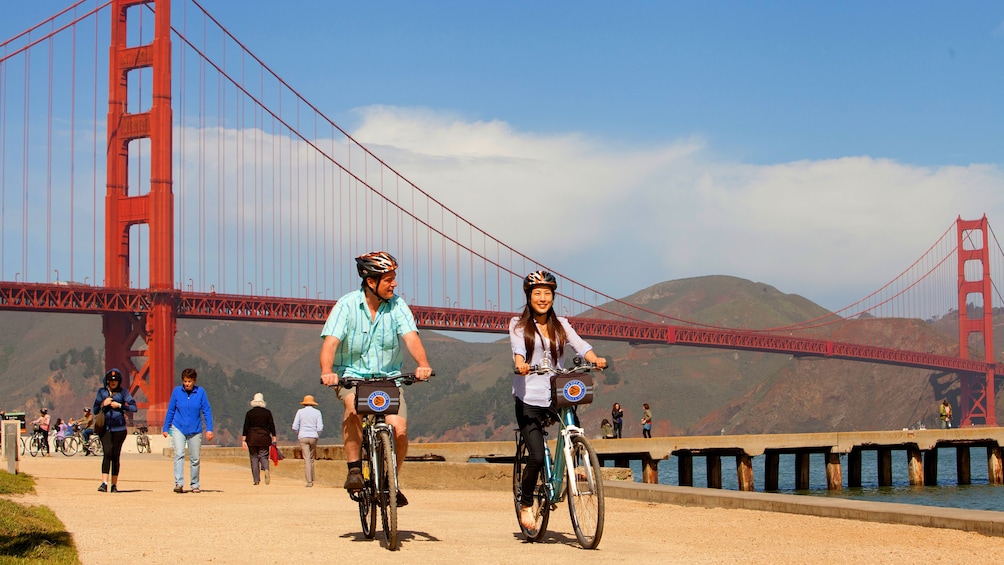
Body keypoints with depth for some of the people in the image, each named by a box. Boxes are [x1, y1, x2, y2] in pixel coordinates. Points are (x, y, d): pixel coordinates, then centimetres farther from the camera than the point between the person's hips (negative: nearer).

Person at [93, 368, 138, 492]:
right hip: (105, 427, 0)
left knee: (116, 455, 4)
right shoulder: (101, 391, 11)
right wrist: (103, 404, -6)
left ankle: (114, 484, 12)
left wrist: (119, 405, -10)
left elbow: (133, 407, -2)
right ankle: (104, 483, -19)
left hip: (119, 428, 0)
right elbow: (95, 410, 12)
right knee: (107, 453, -14)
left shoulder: (123, 392, 5)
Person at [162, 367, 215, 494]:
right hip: (178, 428, -1)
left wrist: (209, 429, -6)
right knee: (179, 454, -17)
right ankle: (179, 483, -22)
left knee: (195, 458, 7)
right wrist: (165, 428, 10)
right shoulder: (177, 391, -3)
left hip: (195, 430, 1)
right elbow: (170, 410, 6)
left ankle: (195, 484, 20)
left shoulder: (200, 392, -4)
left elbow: (207, 411, -1)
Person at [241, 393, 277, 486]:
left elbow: (246, 427, -2)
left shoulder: (249, 413, 0)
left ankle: (256, 479, 2)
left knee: (254, 458, 5)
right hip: (264, 438, 1)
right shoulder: (267, 412, 3)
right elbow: (272, 426, 3)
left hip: (252, 439, -1)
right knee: (263, 456, 5)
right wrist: (274, 439, 8)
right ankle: (266, 469, -27)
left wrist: (243, 440, 0)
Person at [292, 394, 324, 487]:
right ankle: (311, 479, 17)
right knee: (312, 459, 14)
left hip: (303, 437, -1)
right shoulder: (317, 412, 3)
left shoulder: (300, 412, 2)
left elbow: (294, 427, -1)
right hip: (313, 437, 1)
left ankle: (309, 481, -12)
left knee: (307, 459, -5)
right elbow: (320, 428, -4)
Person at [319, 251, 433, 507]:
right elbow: (330, 342, -19)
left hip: (388, 377, 2)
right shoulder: (347, 305, -8)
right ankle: (354, 469, -19)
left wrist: (423, 364, -36)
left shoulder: (397, 305, -3)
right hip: (352, 375, -2)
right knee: (354, 407, -35)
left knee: (399, 428, -18)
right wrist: (327, 371, -39)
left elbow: (411, 337, -16)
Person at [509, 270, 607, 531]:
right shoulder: (518, 324, 4)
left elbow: (579, 344, -3)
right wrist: (520, 365, -37)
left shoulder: (561, 325, 13)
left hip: (556, 396, 3)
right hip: (529, 399, -3)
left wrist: (596, 359, -24)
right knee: (536, 457, -13)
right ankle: (525, 505, 7)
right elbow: (518, 348, -15)